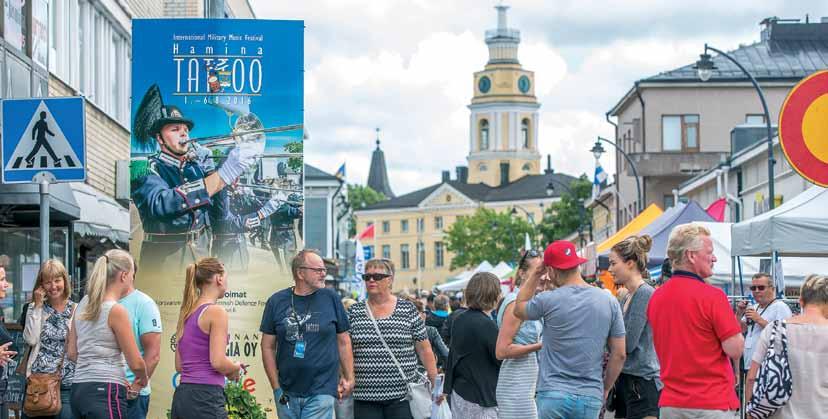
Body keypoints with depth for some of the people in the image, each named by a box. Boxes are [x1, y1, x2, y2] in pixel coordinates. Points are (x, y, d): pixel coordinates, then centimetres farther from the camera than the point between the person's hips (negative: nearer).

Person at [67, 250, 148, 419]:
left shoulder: (83, 305, 12)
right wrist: (142, 379, 13)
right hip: (105, 393, -8)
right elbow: (135, 363, -7)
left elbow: (72, 353, 18)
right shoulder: (116, 310, -10)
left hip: (79, 390, 8)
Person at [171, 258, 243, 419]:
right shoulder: (216, 312, -8)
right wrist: (236, 368, 5)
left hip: (182, 395, 8)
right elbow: (218, 362, -16)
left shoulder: (187, 313, 15)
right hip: (206, 397, -8)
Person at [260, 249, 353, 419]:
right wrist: (276, 386, 1)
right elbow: (268, 346, 6)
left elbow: (343, 341, 7)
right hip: (287, 393, 2)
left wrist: (349, 378, 2)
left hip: (321, 392, -2)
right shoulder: (277, 301, 2)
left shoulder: (331, 298, 2)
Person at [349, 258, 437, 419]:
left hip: (402, 395, -2)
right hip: (364, 398, 2)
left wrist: (435, 384, 2)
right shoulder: (354, 312, 8)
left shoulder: (408, 310, 3)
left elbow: (424, 350, 4)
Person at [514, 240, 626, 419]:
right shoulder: (609, 302, 2)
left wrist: (534, 274, 21)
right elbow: (620, 354, 5)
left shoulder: (548, 300, -6)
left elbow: (519, 309, 17)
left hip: (553, 395, -2)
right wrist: (605, 388, 17)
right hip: (590, 396, 2)